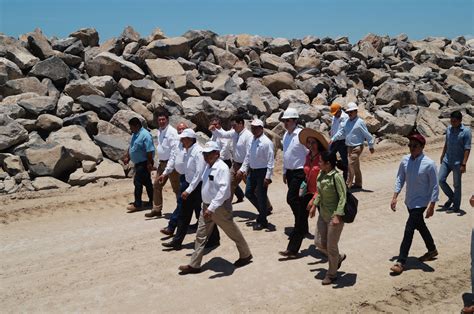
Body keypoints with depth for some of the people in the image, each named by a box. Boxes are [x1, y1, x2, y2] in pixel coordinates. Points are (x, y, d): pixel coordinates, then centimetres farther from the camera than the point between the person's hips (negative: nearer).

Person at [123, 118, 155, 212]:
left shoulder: (145, 135, -20)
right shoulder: (135, 134, 10)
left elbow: (149, 151, -23)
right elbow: (131, 147, 22)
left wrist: (149, 163, -24)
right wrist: (127, 157, 15)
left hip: (144, 163, -10)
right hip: (138, 163, 10)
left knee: (138, 182, -10)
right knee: (147, 182, 15)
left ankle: (137, 204, -6)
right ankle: (152, 201, 25)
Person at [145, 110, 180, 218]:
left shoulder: (171, 131, -16)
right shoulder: (160, 131, 12)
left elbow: (175, 149, -21)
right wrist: (160, 161, 17)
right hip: (162, 162, 9)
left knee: (176, 188, -1)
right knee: (156, 185, 12)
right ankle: (157, 209, 22)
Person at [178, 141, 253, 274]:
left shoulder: (222, 168, -21)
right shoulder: (208, 166, 6)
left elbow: (223, 190, -29)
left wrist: (212, 208, -34)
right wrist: (207, 207, 19)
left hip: (220, 207, -8)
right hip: (207, 206, 8)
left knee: (233, 233, 11)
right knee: (200, 236, 7)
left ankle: (245, 255, 32)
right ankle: (194, 265, 13)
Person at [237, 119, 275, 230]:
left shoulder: (266, 142, -17)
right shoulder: (252, 140, 8)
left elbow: (270, 160, -19)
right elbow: (248, 156, 17)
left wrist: (268, 177, -23)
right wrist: (242, 169, 12)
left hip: (262, 172, -8)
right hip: (252, 171, 8)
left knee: (261, 196, 0)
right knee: (248, 193, 14)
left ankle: (262, 221, 15)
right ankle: (263, 211, 32)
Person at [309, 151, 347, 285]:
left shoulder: (336, 176, -22)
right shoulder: (321, 174, 1)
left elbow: (343, 197, -23)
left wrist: (337, 216, -27)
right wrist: (314, 205, 17)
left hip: (334, 216, -8)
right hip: (323, 214, 8)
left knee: (331, 246, 5)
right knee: (321, 243, 16)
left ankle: (332, 274, 24)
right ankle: (338, 257, 44)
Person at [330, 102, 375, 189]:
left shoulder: (360, 122, -11)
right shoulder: (347, 122, 10)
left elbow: (367, 135, -8)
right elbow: (341, 132, 14)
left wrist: (371, 146, -5)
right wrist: (333, 139, 3)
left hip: (357, 147, -7)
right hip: (349, 147, 7)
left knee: (351, 165, -11)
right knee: (356, 166, 16)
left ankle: (348, 184, -9)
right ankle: (358, 183, 26)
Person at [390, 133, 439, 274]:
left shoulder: (429, 164, -19)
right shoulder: (405, 160, -4)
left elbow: (434, 186, -14)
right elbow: (400, 178, 6)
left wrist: (432, 205, -14)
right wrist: (395, 196, -1)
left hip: (420, 202, -6)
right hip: (409, 201, 6)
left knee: (409, 229, -10)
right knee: (420, 226, 22)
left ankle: (401, 262, -2)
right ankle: (432, 250, 45)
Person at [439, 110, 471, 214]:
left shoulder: (466, 131, -13)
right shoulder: (449, 129, 5)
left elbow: (467, 149, -15)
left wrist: (463, 164, -20)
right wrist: (442, 156, 19)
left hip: (457, 163, -6)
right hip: (447, 160, 6)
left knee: (456, 185, 4)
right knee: (441, 180, 2)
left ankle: (456, 206, 16)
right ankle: (451, 197, 25)